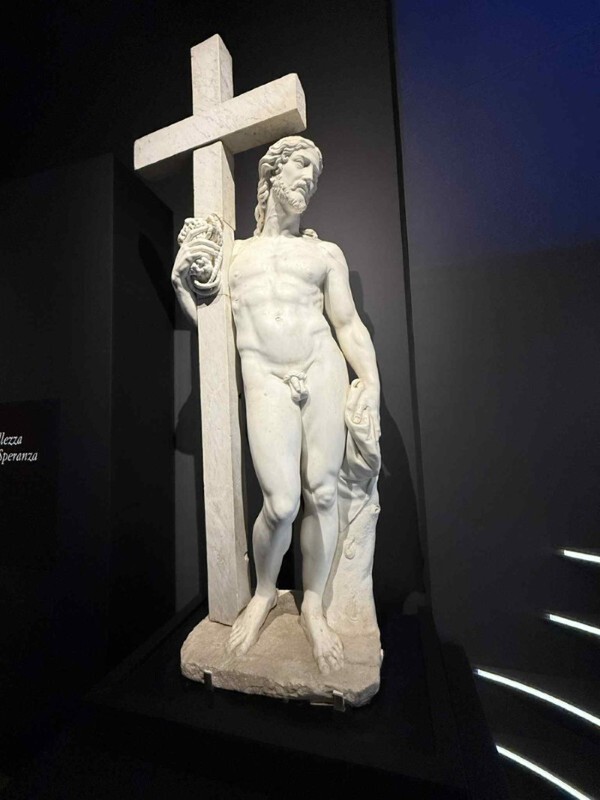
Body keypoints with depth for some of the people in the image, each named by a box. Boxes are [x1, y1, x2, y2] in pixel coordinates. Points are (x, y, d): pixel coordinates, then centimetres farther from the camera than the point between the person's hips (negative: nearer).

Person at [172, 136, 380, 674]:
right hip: (265, 380, -1)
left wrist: (371, 380, -2)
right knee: (281, 504, -10)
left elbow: (349, 323, 11)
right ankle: (263, 594, 23)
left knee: (321, 493, -1)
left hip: (323, 370, 2)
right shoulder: (231, 251, 20)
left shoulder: (325, 253, 18)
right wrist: (180, 280, 5)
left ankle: (313, 607, 24)